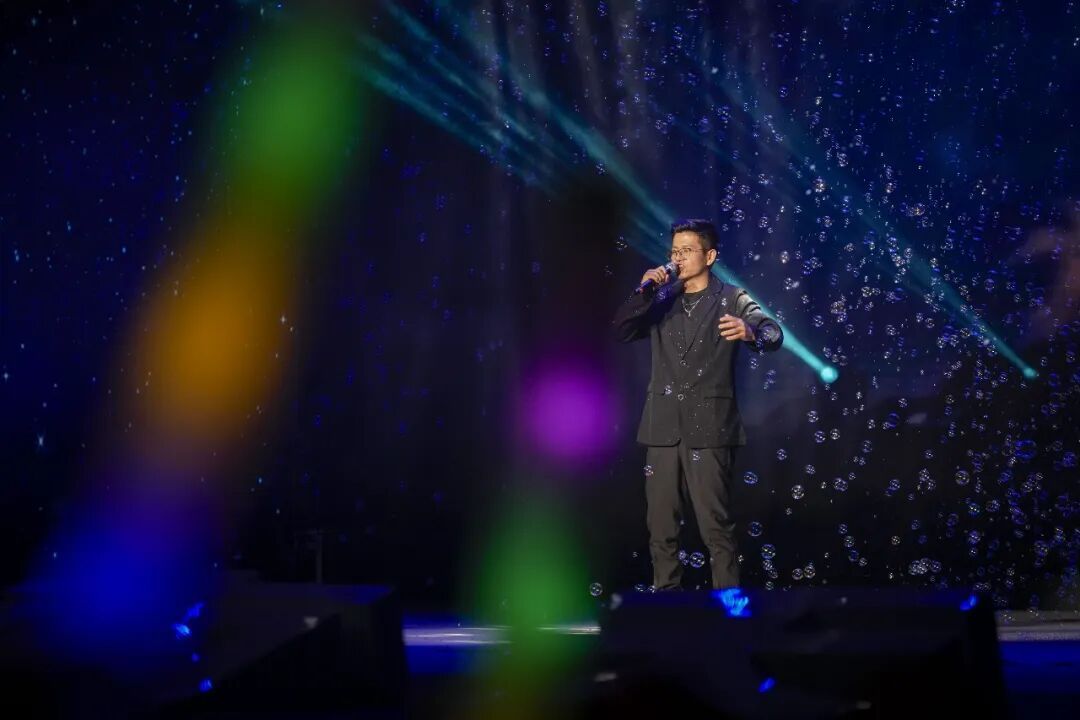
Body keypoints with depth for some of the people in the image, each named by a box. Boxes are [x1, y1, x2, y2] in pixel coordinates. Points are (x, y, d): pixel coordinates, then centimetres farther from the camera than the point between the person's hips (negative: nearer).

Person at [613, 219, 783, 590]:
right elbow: (621, 332, 4)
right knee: (660, 525, 8)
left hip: (709, 427, -4)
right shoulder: (662, 299, 13)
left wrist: (750, 332, -39)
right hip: (663, 427, 4)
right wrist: (644, 292, -9)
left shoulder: (731, 299, 0)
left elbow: (773, 333, -15)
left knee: (716, 525, -5)